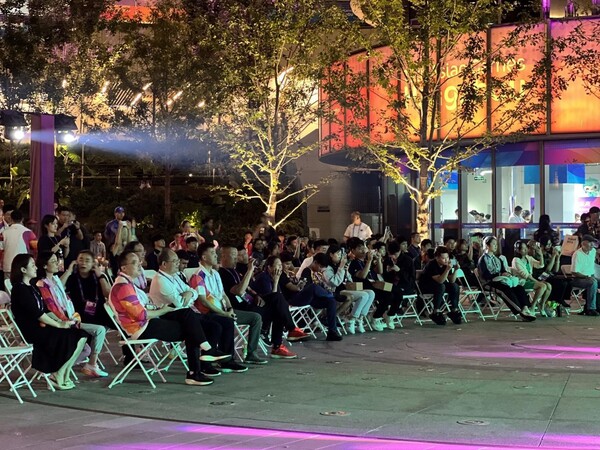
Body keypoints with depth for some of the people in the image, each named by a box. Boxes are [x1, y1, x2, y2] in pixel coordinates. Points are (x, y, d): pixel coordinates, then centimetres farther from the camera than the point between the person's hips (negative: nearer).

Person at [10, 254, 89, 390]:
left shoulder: (32, 287, 18)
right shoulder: (20, 289, -13)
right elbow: (36, 313, -19)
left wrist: (60, 321, 2)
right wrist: (59, 325, -14)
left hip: (41, 326, 9)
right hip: (31, 331, -9)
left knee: (81, 335, -3)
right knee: (70, 338, -18)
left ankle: (63, 374, -3)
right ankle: (58, 377, -7)